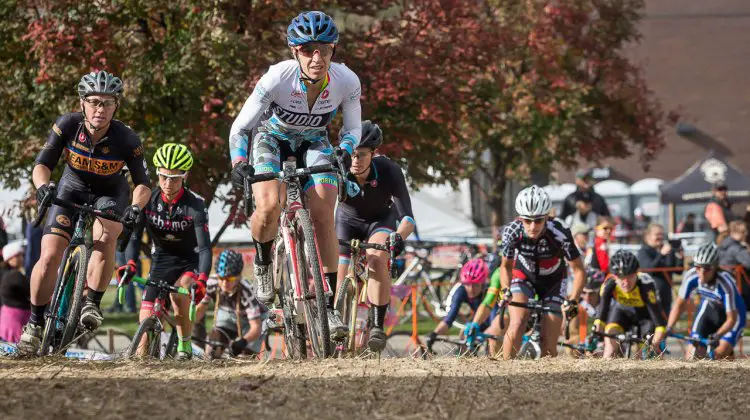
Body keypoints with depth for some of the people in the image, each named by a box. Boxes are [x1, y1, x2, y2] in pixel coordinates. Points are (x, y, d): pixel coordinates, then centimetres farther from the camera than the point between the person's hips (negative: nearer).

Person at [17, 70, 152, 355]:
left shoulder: (127, 139, -27)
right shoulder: (67, 125, -25)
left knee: (105, 236, -34)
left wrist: (136, 206, -41)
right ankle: (35, 324, 0)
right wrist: (43, 186, -45)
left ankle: (92, 304, -20)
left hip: (110, 194, -1)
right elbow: (42, 164, -23)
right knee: (49, 256, -15)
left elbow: (143, 183, -21)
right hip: (72, 190, 1)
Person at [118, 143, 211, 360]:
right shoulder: (148, 200, -15)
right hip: (161, 261, 3)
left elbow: (204, 246, -29)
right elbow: (134, 236, -20)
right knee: (146, 318, -8)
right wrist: (130, 265, -40)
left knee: (180, 292, -33)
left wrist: (201, 280, -45)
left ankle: (185, 344, -14)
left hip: (190, 263, -3)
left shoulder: (195, 205, -23)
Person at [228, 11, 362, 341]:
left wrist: (345, 151, -32)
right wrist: (239, 163, -38)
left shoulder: (346, 81, -26)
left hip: (313, 141, 2)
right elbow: (240, 127, -22)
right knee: (269, 206, -27)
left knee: (323, 216, -15)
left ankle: (329, 305, -8)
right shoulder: (278, 78, -33)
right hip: (272, 137, -2)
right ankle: (262, 262, 6)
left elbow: (352, 127, -11)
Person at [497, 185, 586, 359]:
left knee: (549, 344, -7)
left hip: (552, 281, -1)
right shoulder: (512, 231, -29)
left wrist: (572, 300, -37)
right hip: (524, 276, 1)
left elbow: (579, 270, -25)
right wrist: (505, 290, -28)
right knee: (516, 325, -25)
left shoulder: (560, 234, -35)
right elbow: (506, 265, -11)